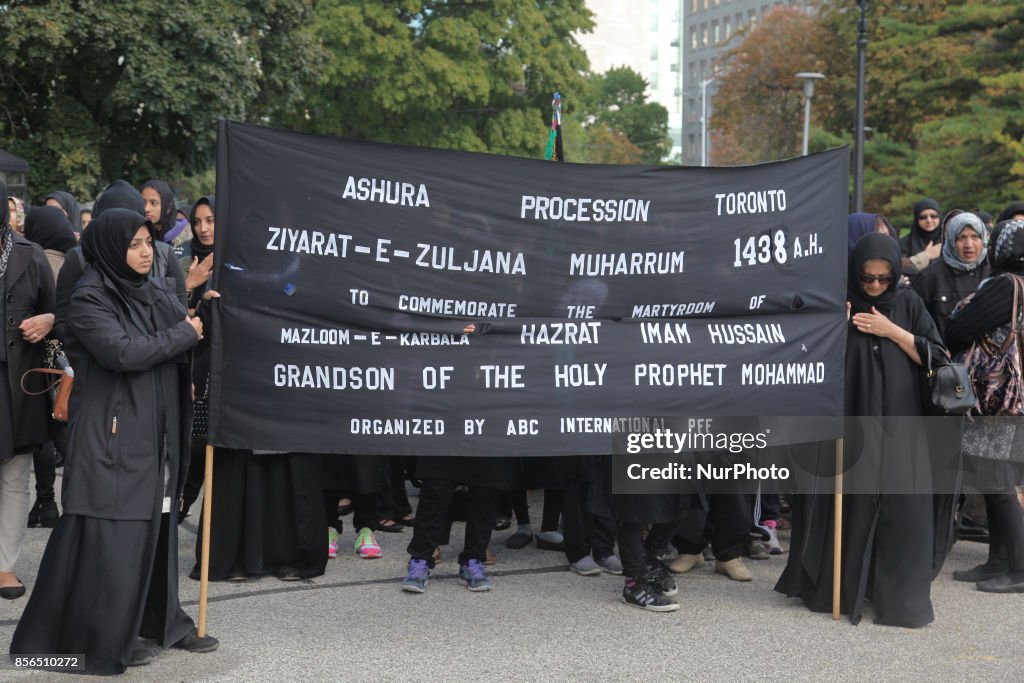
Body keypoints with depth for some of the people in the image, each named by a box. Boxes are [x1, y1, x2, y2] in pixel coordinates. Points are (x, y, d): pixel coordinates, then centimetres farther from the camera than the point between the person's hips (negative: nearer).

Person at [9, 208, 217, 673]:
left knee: (155, 527, 12)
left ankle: (160, 621, 23)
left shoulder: (158, 292, 12)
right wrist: (184, 333, -13)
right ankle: (105, 641, 5)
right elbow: (122, 352, -22)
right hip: (113, 434, -7)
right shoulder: (89, 298, -10)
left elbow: (185, 354, 14)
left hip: (157, 434, 7)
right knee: (111, 536, -4)